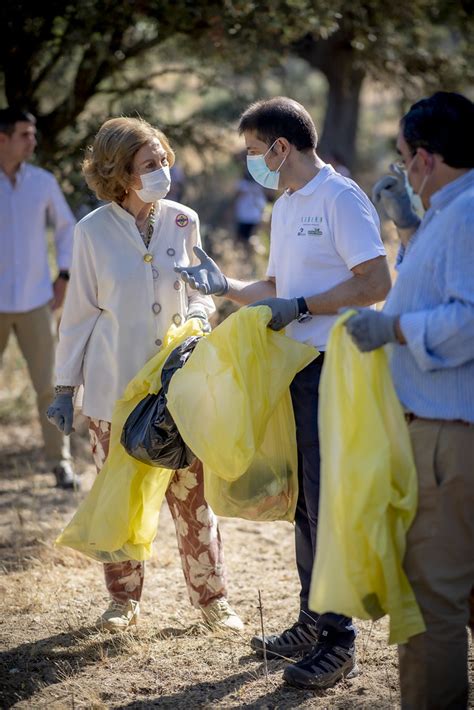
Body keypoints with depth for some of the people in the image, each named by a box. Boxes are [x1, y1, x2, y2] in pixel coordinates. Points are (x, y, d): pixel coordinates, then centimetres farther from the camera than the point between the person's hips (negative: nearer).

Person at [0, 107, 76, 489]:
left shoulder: (44, 182, 0)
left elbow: (66, 226, 14)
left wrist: (64, 276, 6)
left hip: (36, 301, 1)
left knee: (48, 385, -2)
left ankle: (60, 461, 7)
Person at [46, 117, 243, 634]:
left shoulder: (183, 222, 0)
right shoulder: (93, 232, -6)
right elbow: (79, 313, 1)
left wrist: (199, 312, -11)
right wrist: (65, 387, 1)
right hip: (113, 388, -1)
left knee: (192, 493, 2)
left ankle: (211, 597, 16)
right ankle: (123, 600, 23)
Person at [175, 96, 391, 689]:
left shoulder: (341, 198, -11)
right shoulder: (284, 208, 18)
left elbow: (376, 283, -19)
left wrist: (301, 307, -18)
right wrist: (225, 287, 11)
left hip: (332, 372, -9)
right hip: (293, 368, 9)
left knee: (328, 501, -6)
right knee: (304, 500, 14)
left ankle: (338, 640, 1)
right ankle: (312, 622, 25)